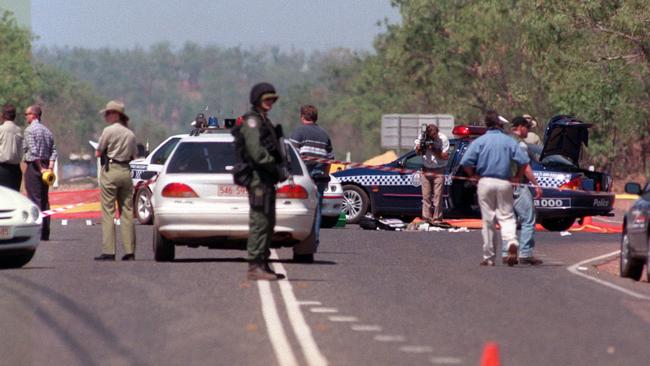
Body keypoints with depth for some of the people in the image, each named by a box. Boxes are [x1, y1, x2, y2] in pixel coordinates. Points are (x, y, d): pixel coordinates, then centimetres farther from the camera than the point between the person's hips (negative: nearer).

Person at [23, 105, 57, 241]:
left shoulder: (30, 130, -9)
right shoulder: (47, 131, 14)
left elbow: (33, 151, -17)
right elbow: (54, 152, 7)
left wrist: (40, 168, -14)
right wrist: (50, 168, -1)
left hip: (33, 166, -7)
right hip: (45, 167, 7)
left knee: (34, 199, -8)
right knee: (44, 200, 9)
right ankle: (45, 233, 10)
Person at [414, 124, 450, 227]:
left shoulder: (443, 139, -13)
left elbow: (445, 157, -12)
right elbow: (417, 152, 6)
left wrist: (433, 150, -24)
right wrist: (419, 147, -18)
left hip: (438, 170, -3)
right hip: (426, 169, 3)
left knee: (437, 196, -7)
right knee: (426, 195, 2)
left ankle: (437, 219, -6)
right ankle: (426, 218, 6)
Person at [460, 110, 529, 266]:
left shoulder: (479, 141, -1)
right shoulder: (509, 141, 1)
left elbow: (466, 162, -10)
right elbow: (523, 161, -6)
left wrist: (473, 175, 7)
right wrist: (516, 177, 8)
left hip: (485, 183, 0)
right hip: (504, 183, 0)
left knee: (488, 221, 6)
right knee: (506, 216, 5)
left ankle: (489, 257, 10)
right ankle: (512, 242, -24)